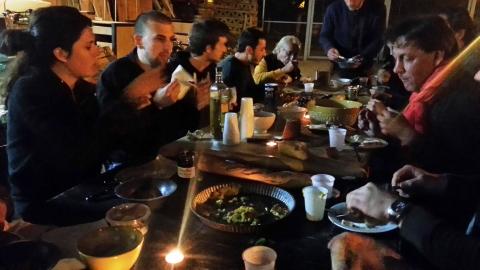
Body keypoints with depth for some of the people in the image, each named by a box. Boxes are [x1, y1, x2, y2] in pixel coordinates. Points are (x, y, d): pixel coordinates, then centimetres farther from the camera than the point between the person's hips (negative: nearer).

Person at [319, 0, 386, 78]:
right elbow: (324, 36, -3)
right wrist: (329, 48, -26)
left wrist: (362, 58, -30)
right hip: (339, 64, 1)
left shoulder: (377, 8, -13)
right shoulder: (334, 8, -11)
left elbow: (377, 41, -12)